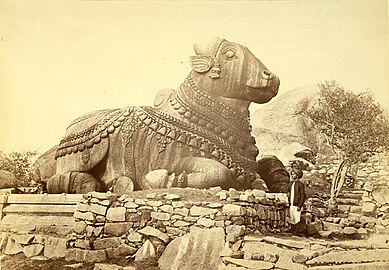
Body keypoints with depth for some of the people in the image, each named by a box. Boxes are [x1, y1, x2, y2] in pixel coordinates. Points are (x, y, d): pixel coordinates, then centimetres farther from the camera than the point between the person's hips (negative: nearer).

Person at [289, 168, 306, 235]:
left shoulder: (301, 184, -7)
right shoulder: (291, 184, 14)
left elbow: (303, 196, -10)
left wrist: (299, 206, -17)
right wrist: (289, 204, 13)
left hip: (297, 206, -6)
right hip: (291, 205, 6)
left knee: (296, 220, -6)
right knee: (292, 220, 7)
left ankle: (295, 234, -3)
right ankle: (292, 233, 12)